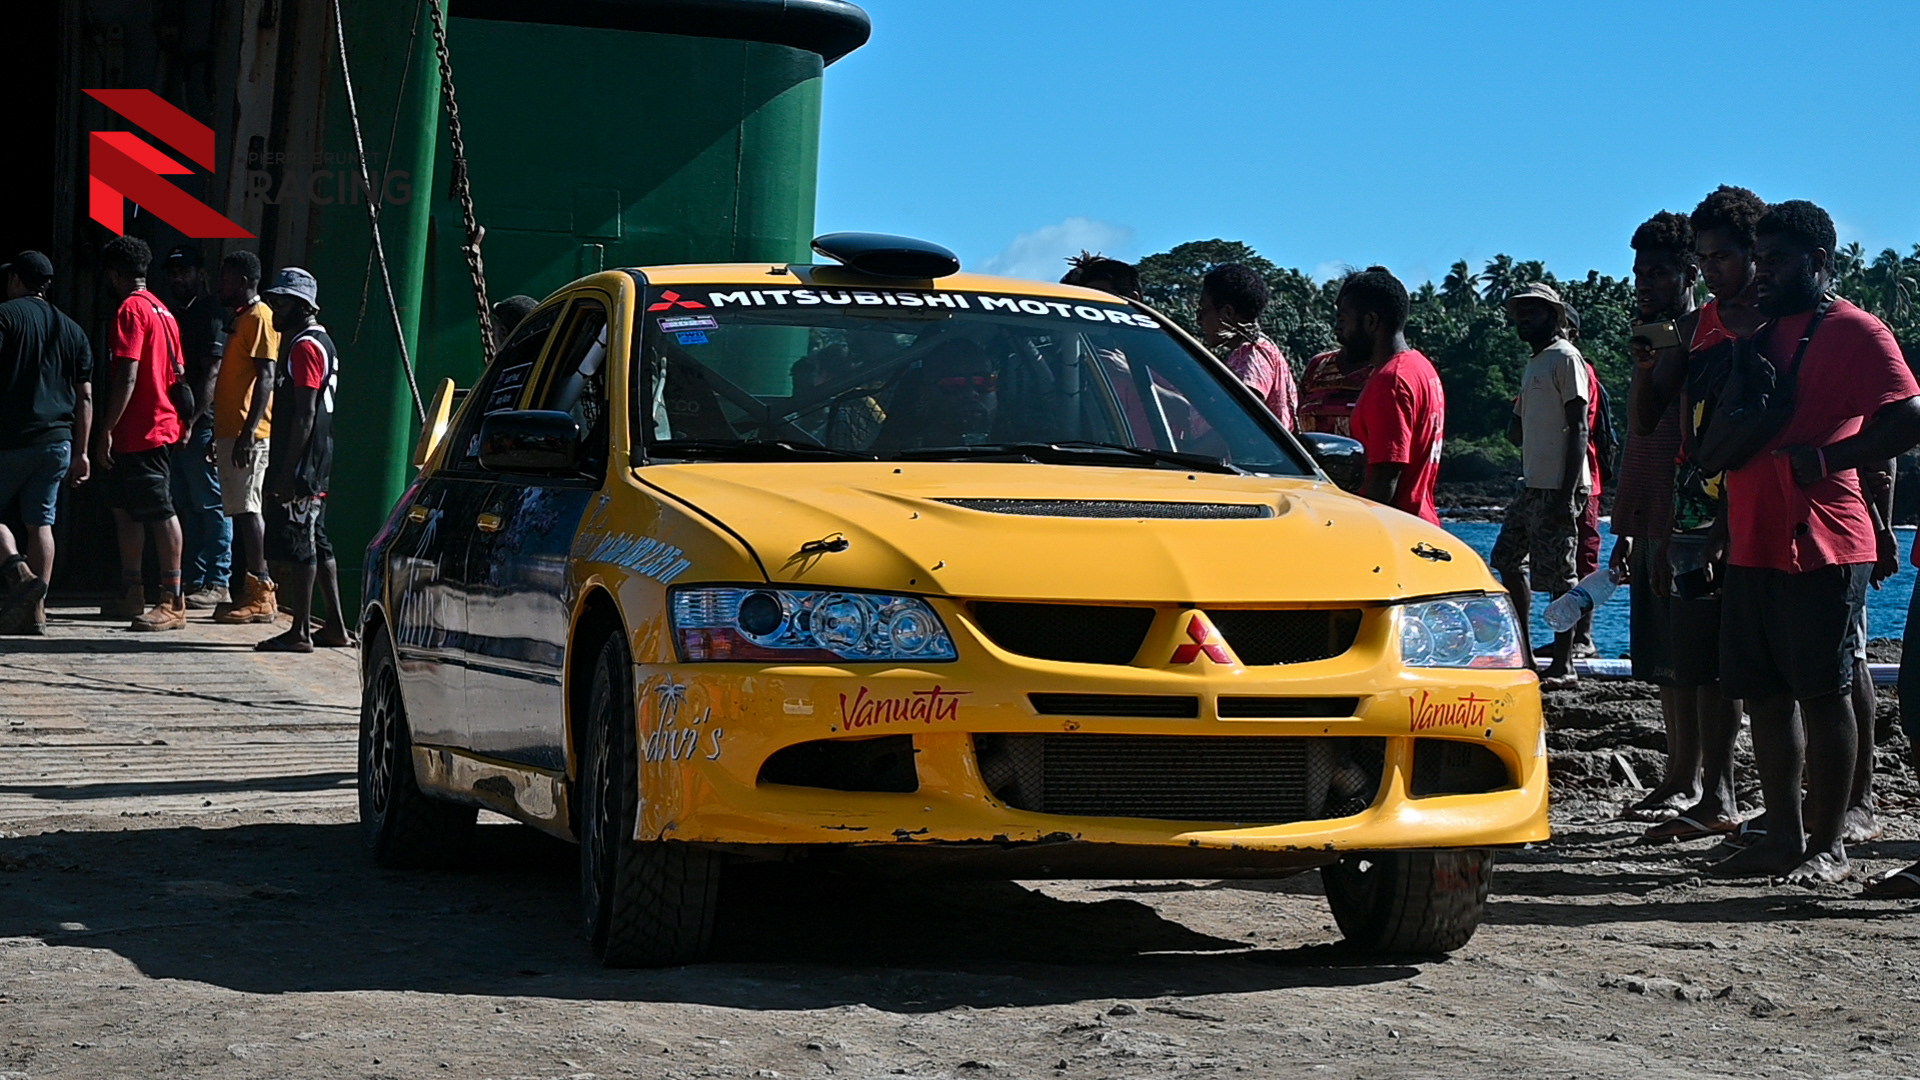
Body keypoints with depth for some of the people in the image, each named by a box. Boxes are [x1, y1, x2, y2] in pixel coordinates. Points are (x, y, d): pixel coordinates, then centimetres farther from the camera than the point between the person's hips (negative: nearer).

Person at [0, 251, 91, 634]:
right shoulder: (72, 330, 15)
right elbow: (84, 397, 13)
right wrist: (80, 452, 15)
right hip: (58, 440, 5)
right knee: (40, 521, 6)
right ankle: (35, 612, 2)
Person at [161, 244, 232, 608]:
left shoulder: (211, 316, -7)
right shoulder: (174, 315, 20)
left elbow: (211, 374, -15)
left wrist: (192, 420, -21)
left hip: (202, 424, -9)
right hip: (177, 424, 9)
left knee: (210, 503, -7)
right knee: (185, 505, 11)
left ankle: (217, 583, -6)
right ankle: (192, 579, 15)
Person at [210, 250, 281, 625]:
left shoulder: (259, 318, -9)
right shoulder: (239, 319, 22)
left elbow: (265, 377, -18)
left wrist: (248, 432, -24)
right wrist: (221, 437, 24)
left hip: (248, 435, -10)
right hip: (230, 432, 10)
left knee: (246, 508, -13)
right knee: (238, 511, 9)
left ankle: (262, 593, -14)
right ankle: (245, 593, 11)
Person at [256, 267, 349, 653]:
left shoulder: (304, 346, -13)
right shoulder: (321, 342, 18)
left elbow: (305, 415, -20)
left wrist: (286, 472, -21)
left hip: (302, 463, -10)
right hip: (318, 467, 10)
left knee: (297, 545, -8)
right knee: (317, 544, 13)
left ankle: (300, 632, -7)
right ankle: (336, 626, 17)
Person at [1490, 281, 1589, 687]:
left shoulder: (1565, 358, -8)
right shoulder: (1533, 365, 21)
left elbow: (1578, 428, -15)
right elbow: (1517, 431, 27)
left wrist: (1567, 493, -21)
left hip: (1557, 488, -10)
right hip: (1533, 486, 10)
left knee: (1558, 575, -7)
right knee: (1508, 558, 14)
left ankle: (1563, 664, -3)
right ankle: (1524, 650, 21)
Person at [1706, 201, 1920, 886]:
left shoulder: (1854, 332, -6)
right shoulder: (1758, 335, 19)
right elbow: (1726, 431, 31)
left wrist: (1826, 460, -20)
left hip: (1820, 544, -8)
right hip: (1753, 544, 8)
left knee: (1822, 694, -5)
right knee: (1764, 695, 9)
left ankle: (1828, 847, 0)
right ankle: (1784, 836, 16)